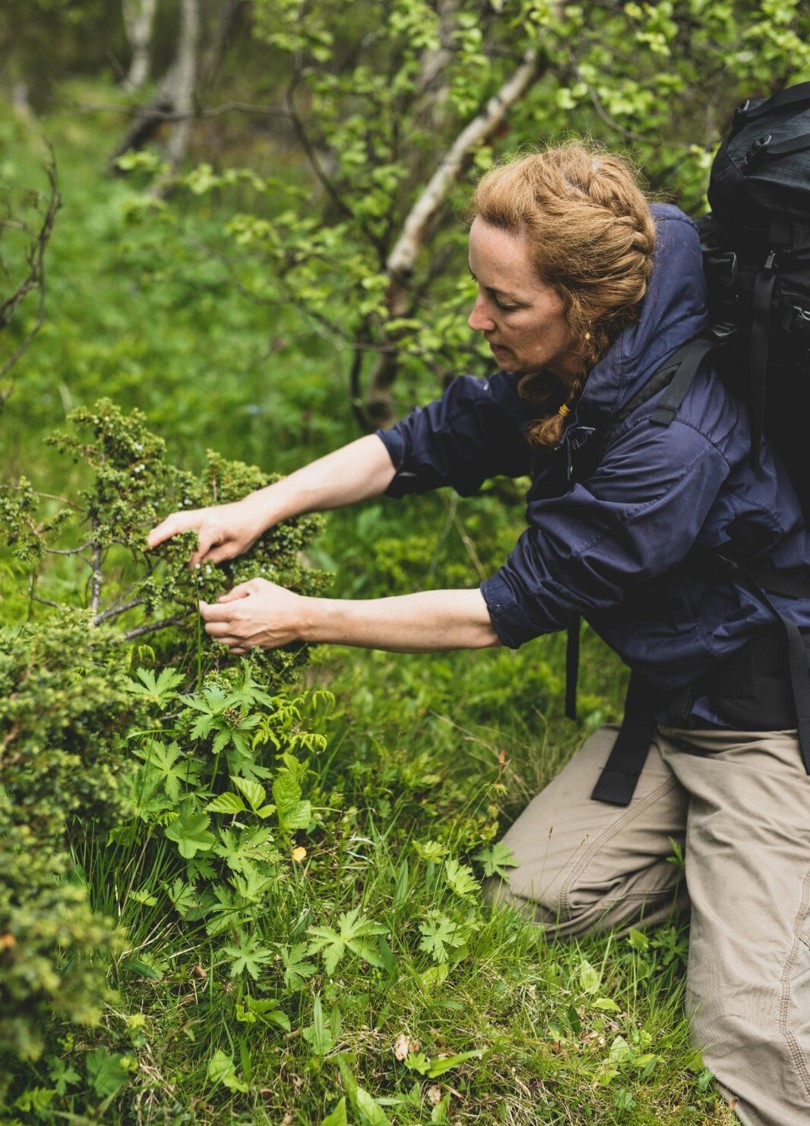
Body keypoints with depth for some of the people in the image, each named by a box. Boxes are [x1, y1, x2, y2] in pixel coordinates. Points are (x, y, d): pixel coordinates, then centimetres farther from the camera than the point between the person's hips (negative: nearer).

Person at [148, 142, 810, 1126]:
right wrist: (259, 508, -9)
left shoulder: (675, 442, -31)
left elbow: (508, 611, -25)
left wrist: (301, 620, -18)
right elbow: (420, 445, 4)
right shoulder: (560, 378, -5)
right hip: (670, 701, 8)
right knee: (528, 897, 4)